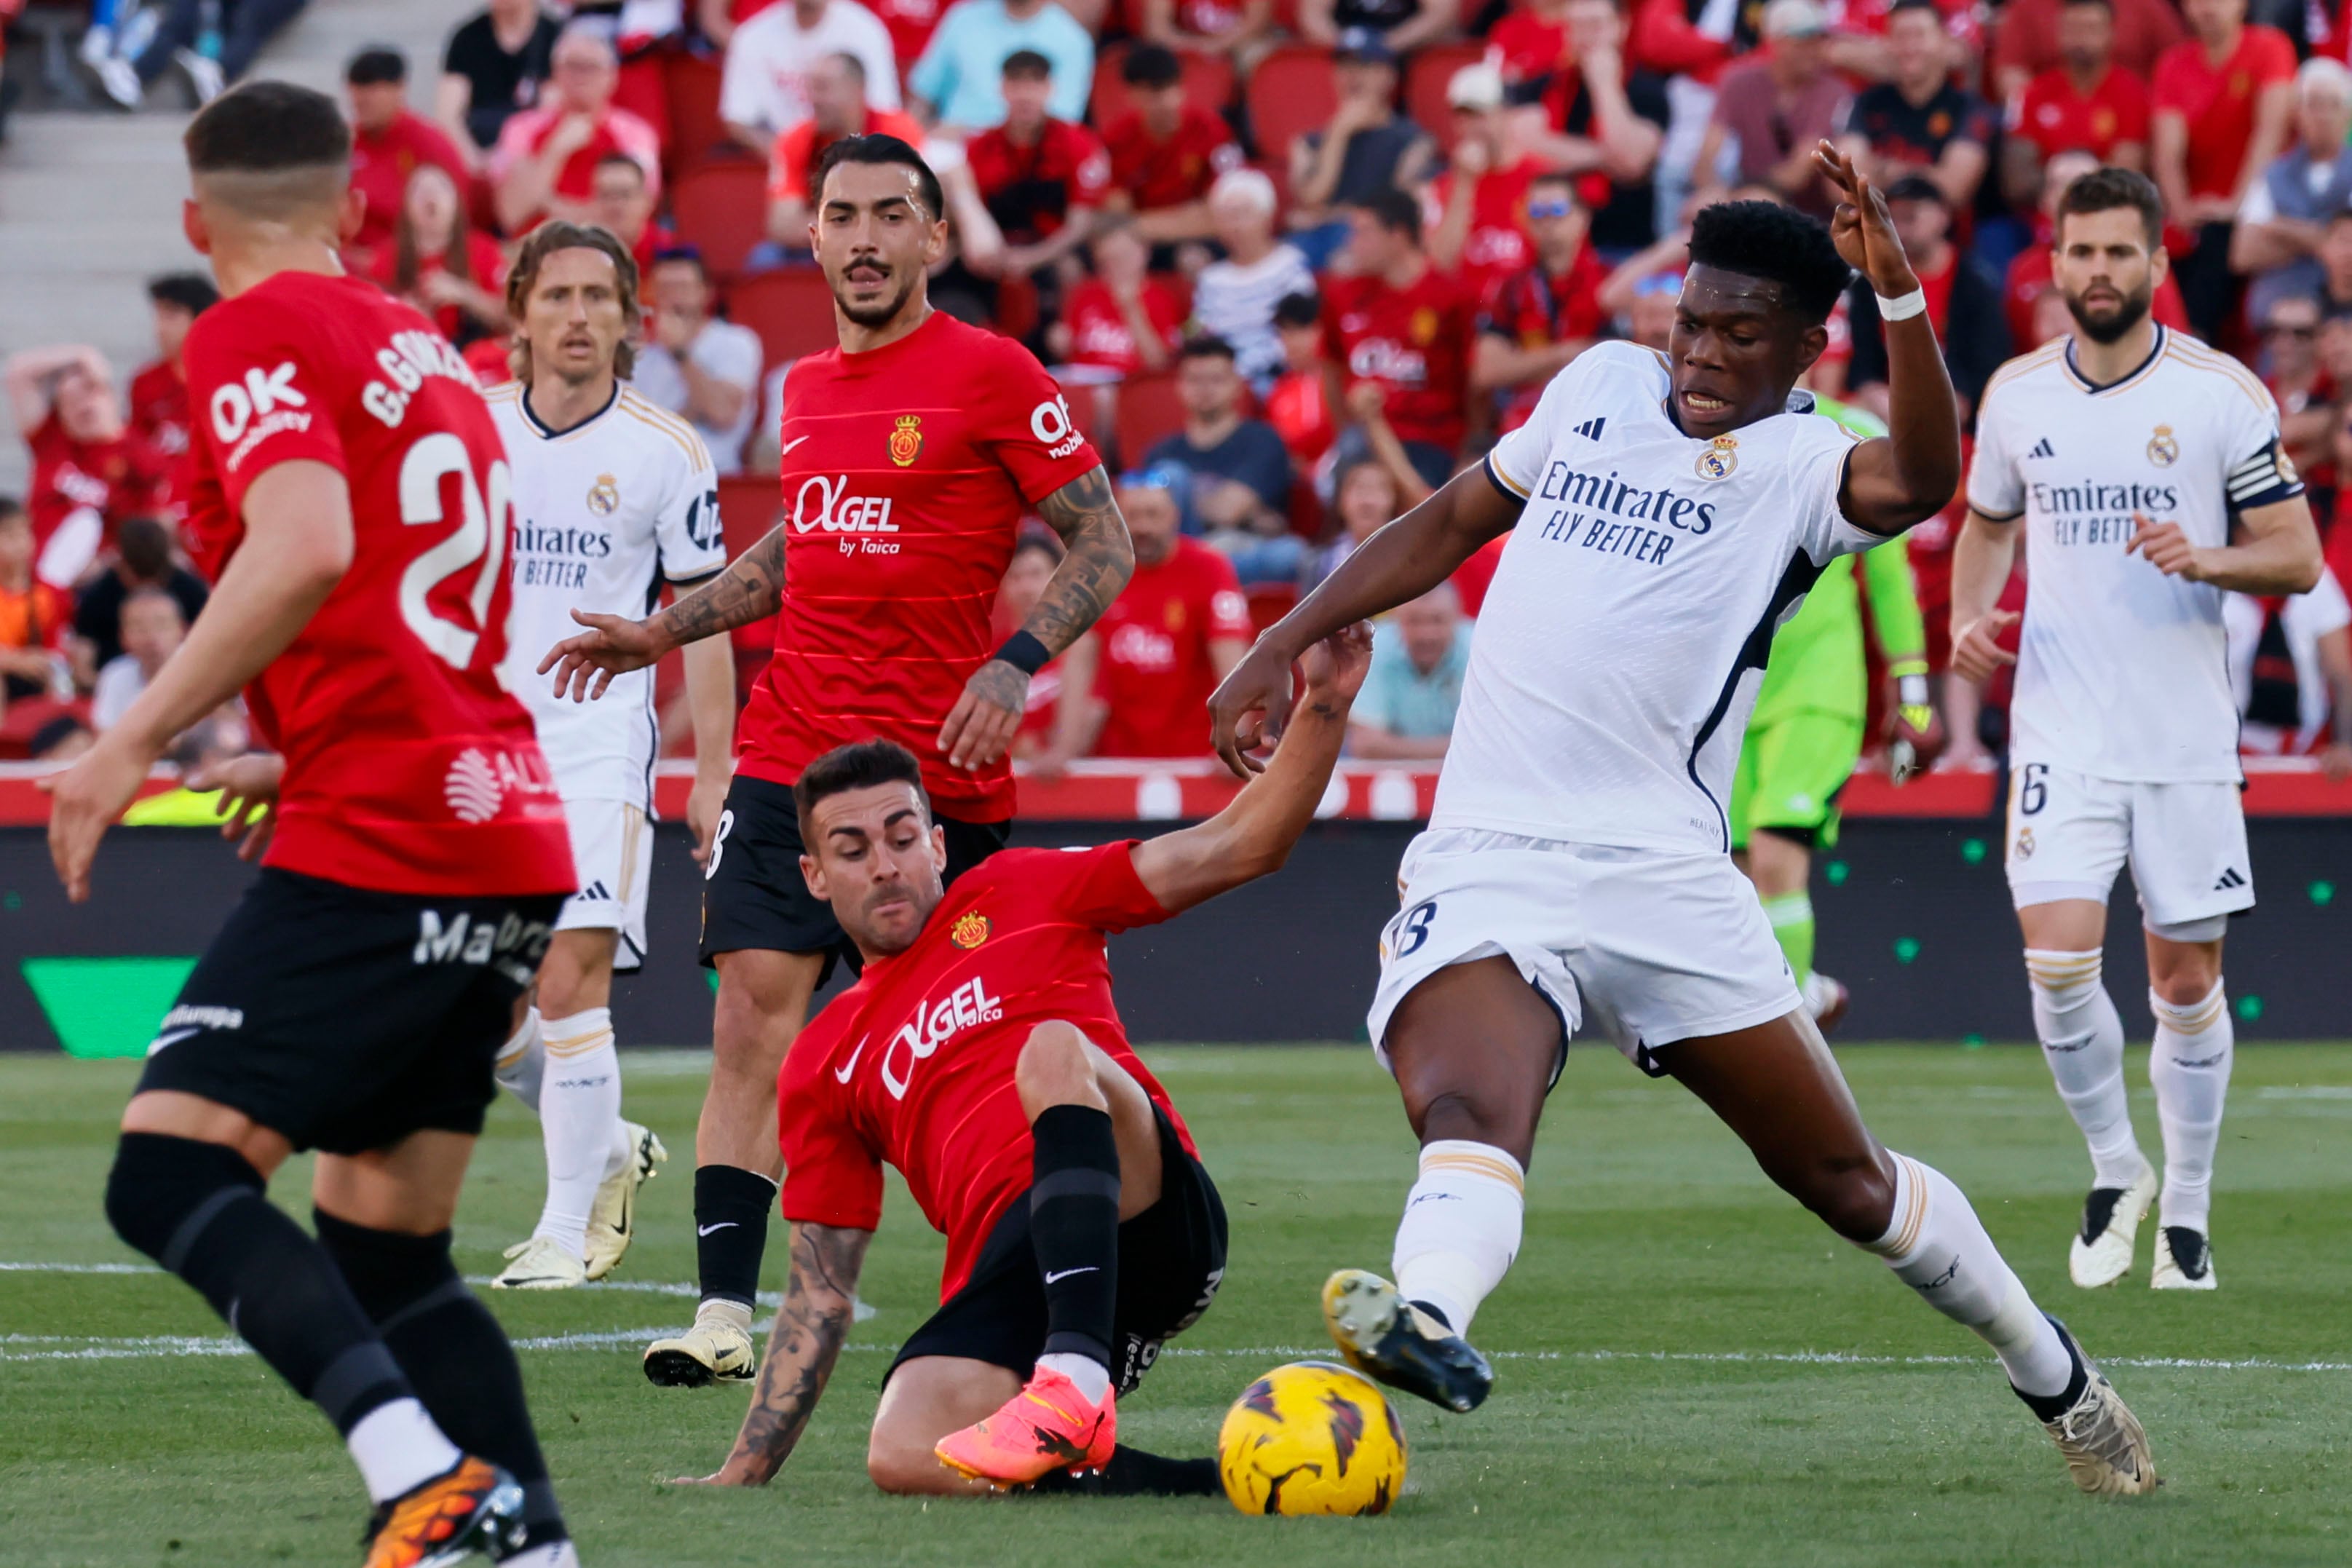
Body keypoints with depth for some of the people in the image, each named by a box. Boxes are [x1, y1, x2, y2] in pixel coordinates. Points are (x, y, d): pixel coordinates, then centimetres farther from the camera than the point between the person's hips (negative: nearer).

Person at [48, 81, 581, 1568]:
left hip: (378, 841, -9)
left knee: (170, 1176, -13)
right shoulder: (427, 352, 22)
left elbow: (308, 551, -21)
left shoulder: (255, 333, -4)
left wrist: (137, 741, -20)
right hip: (512, 842, 9)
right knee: (381, 1248, 12)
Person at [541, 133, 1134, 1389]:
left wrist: (1016, 662, -17)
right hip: (788, 754, 5)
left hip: (938, 765, -5)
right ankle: (724, 1313, -9)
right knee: (752, 1012, -7)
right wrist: (663, 631, 21)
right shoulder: (806, 388, 14)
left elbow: (1104, 543, -3)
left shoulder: (990, 375, -4)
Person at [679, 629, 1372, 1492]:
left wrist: (1323, 709, -3)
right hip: (1004, 1274, 2)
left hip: (1150, 1217, -2)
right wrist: (743, 1472, 15)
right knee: (904, 1456, -30)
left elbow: (1237, 848, 12)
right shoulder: (822, 1066, 24)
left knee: (1054, 1048, -33)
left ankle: (1075, 1383, -47)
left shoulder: (1019, 895, 19)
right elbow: (820, 1292, 23)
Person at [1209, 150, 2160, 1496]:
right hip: (1485, 868, 2)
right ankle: (1429, 1322, -56)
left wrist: (1899, 294, -36)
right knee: (1467, 1116, -29)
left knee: (1846, 1181, 7)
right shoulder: (1602, 385, 15)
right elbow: (1452, 523, 28)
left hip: (1664, 878, -2)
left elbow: (1921, 479, -24)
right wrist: (1284, 647, 23)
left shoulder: (1801, 465, 0)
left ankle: (2053, 1375, 28)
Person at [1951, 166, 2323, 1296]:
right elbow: (1987, 522, 22)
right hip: (2062, 732, 1)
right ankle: (2114, 1168, 8)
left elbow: (2295, 555, -2)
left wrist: (2202, 559, -21)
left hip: (2187, 735, -1)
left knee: (2187, 979, 4)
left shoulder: (2222, 391, -4)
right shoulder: (2016, 393, 4)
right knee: (2058, 960, -14)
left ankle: (2186, 1208, 19)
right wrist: (1970, 616, 3)